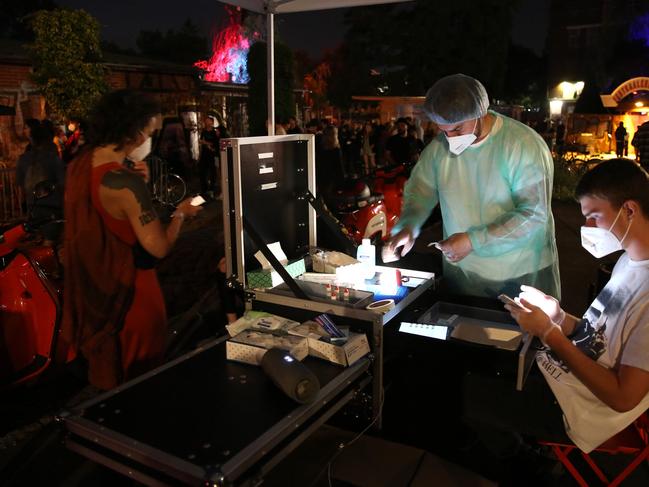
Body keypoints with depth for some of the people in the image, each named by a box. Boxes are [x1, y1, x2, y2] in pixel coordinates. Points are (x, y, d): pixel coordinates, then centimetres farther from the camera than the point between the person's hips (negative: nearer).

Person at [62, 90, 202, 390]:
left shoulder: (79, 164, -1)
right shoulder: (125, 182, -28)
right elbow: (159, 247, -25)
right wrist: (181, 213, -8)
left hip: (90, 286, 8)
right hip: (127, 291, -8)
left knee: (106, 372, 28)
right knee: (138, 379, 13)